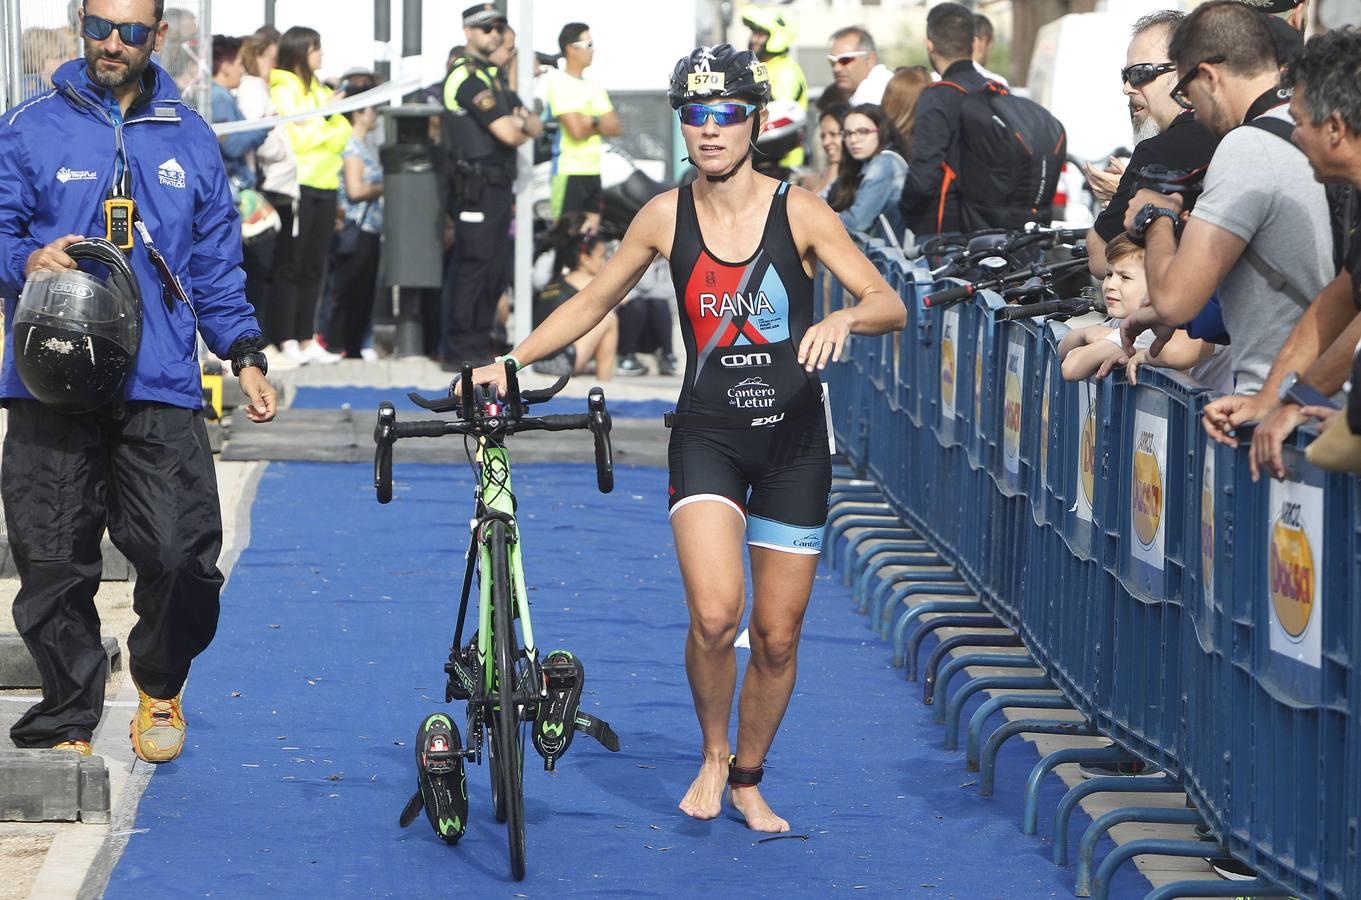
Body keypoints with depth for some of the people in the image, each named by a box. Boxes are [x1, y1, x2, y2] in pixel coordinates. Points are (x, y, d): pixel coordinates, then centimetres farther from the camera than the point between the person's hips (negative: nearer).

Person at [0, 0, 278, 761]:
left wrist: (246, 356, 10)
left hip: (160, 391, 1)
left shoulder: (191, 141, 14)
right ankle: (69, 721, 16)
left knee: (182, 556, -10)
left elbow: (217, 268, 19)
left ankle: (159, 687, 18)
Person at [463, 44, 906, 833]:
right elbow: (592, 303, 10)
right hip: (708, 436, 0)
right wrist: (511, 363, 0)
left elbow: (892, 306, -10)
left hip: (793, 440, 0)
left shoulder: (798, 211, -7)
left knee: (778, 635, 6)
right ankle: (712, 756, 6)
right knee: (714, 614, -21)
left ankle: (748, 781, 29)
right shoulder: (667, 216, -1)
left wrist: (844, 317, -32)